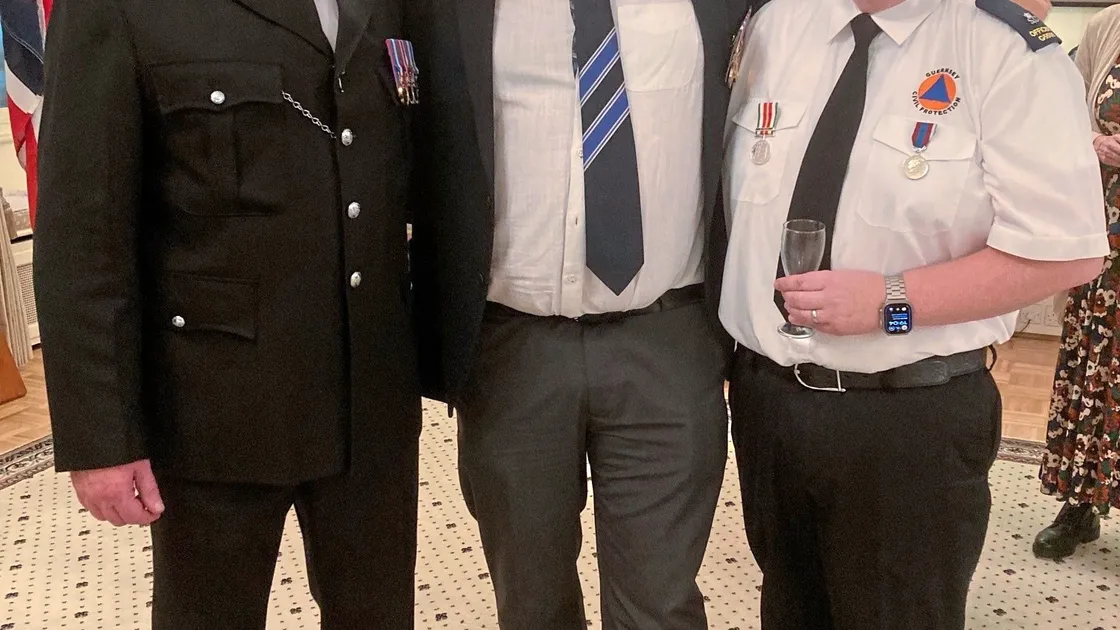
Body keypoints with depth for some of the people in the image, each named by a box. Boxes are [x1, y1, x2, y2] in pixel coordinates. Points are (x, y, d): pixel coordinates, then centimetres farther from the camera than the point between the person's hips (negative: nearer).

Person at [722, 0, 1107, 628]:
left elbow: (1066, 250, -15)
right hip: (764, 395, 5)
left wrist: (890, 301, -22)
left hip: (911, 418, -5)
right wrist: (739, 328, 5)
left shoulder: (1008, 51, -13)